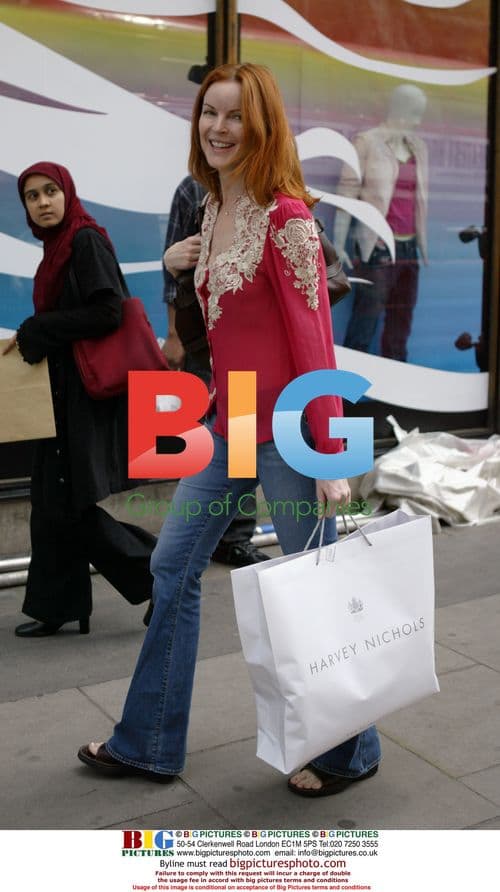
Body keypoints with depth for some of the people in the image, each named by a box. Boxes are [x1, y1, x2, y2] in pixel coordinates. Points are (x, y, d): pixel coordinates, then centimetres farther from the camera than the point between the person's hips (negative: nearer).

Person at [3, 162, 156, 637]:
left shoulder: (87, 241, -11)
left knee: (68, 504, -7)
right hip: (62, 389, 9)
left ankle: (162, 572, 5)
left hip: (87, 389, -9)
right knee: (51, 501, 9)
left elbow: (108, 312, -21)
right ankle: (57, 607, 17)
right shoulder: (58, 247, 15)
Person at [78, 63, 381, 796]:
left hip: (284, 423, -8)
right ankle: (149, 744, 28)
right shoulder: (213, 212, 9)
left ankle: (352, 750, 27)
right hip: (227, 420, 8)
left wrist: (330, 455, -18)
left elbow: (315, 342, -17)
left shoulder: (286, 215, -14)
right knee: (173, 567, 12)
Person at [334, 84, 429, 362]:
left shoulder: (419, 147, 13)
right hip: (376, 245, -5)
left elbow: (420, 198, 17)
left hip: (408, 247, 5)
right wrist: (338, 245, -8)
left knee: (401, 322, 7)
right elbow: (347, 194, -4)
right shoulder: (367, 142, -3)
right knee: (367, 316, -5)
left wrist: (423, 245, 13)